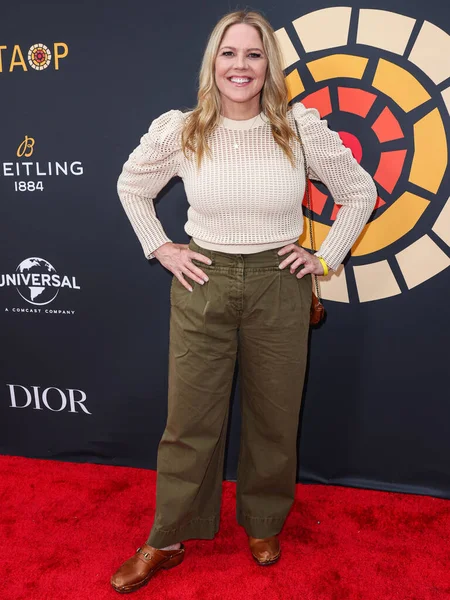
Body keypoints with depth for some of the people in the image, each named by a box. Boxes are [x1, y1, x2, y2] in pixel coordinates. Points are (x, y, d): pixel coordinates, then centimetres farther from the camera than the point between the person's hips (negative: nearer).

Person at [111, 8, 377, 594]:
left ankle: (264, 523, 39)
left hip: (279, 287, 1)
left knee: (274, 415, 13)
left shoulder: (302, 127, -4)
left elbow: (360, 192, 7)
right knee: (190, 419, 8)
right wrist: (160, 249, 6)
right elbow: (131, 186, 15)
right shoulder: (178, 131, -2)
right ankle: (167, 541, 30)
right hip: (203, 283, 0)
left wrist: (326, 257, 2)